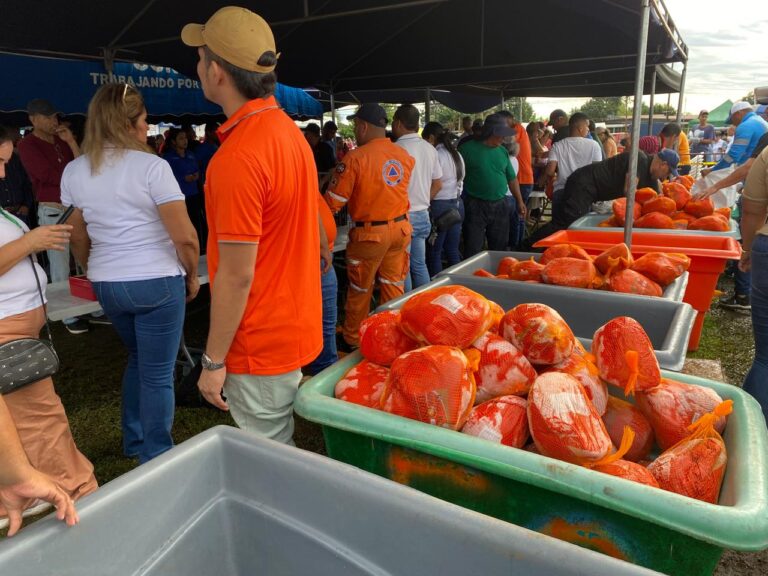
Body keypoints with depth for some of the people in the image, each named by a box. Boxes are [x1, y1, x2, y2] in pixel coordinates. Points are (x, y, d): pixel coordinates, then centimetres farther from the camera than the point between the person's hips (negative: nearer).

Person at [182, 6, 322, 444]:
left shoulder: (237, 158, -24)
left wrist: (213, 361, -11)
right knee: (282, 452, 25)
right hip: (297, 326, 9)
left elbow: (236, 275, -22)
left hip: (262, 346, -9)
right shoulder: (289, 129, 6)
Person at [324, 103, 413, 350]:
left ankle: (352, 339, 26)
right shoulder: (404, 155, 1)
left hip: (370, 232, -5)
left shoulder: (355, 157, -15)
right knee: (393, 284, 15)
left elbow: (334, 202, -13)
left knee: (360, 289, 10)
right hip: (400, 227, 5)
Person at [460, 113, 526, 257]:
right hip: (475, 206, -5)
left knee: (499, 249, 13)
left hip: (500, 206, 5)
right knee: (473, 252, -1)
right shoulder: (468, 148, -6)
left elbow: (512, 178, 17)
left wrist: (520, 201, 16)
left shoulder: (503, 151, 10)